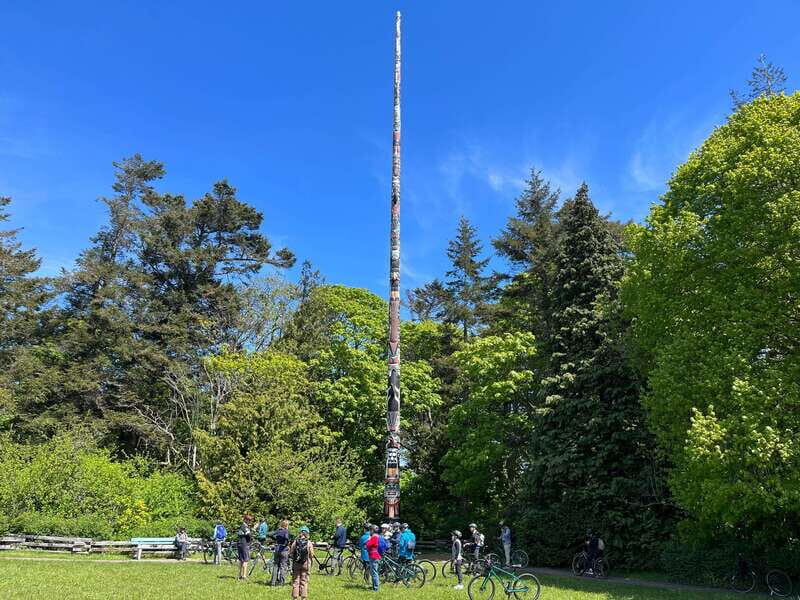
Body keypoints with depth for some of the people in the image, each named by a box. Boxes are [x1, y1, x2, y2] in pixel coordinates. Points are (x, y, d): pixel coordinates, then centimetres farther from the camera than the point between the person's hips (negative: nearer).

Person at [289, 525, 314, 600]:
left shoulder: (295, 542, -4)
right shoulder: (309, 543, -7)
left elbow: (290, 554, 0)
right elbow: (311, 555, -5)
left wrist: (289, 547, 16)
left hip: (296, 564, 1)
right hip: (306, 564, -1)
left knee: (295, 581, 9)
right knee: (304, 581, 7)